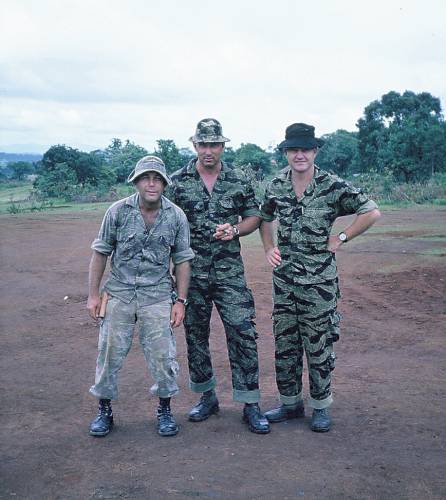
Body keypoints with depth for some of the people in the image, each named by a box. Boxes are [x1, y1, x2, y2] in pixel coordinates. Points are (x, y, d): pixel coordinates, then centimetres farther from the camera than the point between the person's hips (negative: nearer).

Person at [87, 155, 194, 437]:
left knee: (162, 356, 0)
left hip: (157, 297, 0)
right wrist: (93, 294, 0)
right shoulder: (118, 211, -5)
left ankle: (165, 411, 21)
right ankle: (105, 411, 23)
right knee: (110, 353, 5)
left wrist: (181, 301, -2)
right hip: (119, 294, 0)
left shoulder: (176, 216, -4)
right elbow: (100, 253, 2)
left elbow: (182, 261, 2)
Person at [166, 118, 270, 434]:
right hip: (191, 273, 1)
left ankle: (250, 404, 5)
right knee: (195, 335, 10)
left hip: (230, 272, 0)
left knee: (243, 334, -5)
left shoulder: (239, 181, 3)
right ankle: (207, 396, 27)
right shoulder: (177, 182, 1)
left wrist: (234, 230, -11)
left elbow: (254, 217, 11)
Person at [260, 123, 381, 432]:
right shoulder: (276, 185, 3)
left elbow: (372, 212, -7)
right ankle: (290, 403, 28)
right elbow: (265, 218, 20)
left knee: (319, 345, 4)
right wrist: (269, 248, 7)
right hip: (284, 279, 4)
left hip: (319, 281, -4)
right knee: (284, 343, 12)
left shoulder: (333, 186, -10)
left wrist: (342, 238, -8)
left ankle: (321, 407, 20)